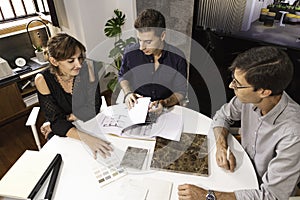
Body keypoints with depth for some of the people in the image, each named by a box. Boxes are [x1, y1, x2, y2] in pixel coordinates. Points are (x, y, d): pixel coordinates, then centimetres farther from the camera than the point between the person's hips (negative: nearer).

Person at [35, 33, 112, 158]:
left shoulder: (85, 69, -15)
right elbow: (56, 120, -20)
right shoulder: (43, 79, -18)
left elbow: (93, 108, -10)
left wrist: (65, 119, -15)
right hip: (62, 134, -1)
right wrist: (85, 138, -37)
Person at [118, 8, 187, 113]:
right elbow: (122, 76, 13)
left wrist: (164, 103, -19)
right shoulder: (130, 52, -7)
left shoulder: (178, 58, -10)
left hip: (167, 110, -1)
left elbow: (181, 91, -1)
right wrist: (127, 93, -6)